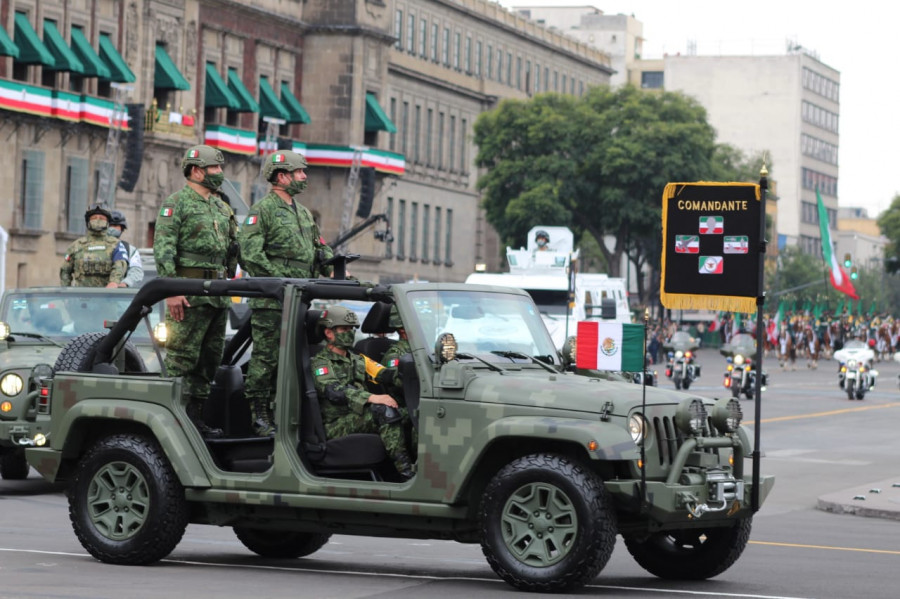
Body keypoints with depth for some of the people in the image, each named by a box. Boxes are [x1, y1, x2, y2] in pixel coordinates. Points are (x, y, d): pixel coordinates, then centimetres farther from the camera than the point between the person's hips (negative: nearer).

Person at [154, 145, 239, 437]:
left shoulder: (221, 207, 19)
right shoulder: (177, 202, -5)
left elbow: (232, 248, 26)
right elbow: (163, 248, -13)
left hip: (218, 293, 8)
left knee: (210, 358, 10)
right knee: (181, 357, -9)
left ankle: (195, 416, 17)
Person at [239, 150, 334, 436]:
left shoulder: (303, 213, 20)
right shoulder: (263, 209, -5)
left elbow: (320, 249, 27)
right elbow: (250, 254, -14)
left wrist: (334, 270, 8)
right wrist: (280, 279, -19)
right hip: (270, 301, -8)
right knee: (266, 357, -6)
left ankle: (279, 413, 14)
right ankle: (259, 416, -2)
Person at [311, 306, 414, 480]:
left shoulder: (358, 360, 24)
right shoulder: (320, 363, 0)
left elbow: (385, 375, 8)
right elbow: (334, 391, -19)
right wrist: (371, 398, -32)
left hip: (360, 419, 7)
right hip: (335, 426, -7)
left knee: (404, 414, -18)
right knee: (384, 410, -31)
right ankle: (405, 471, -38)